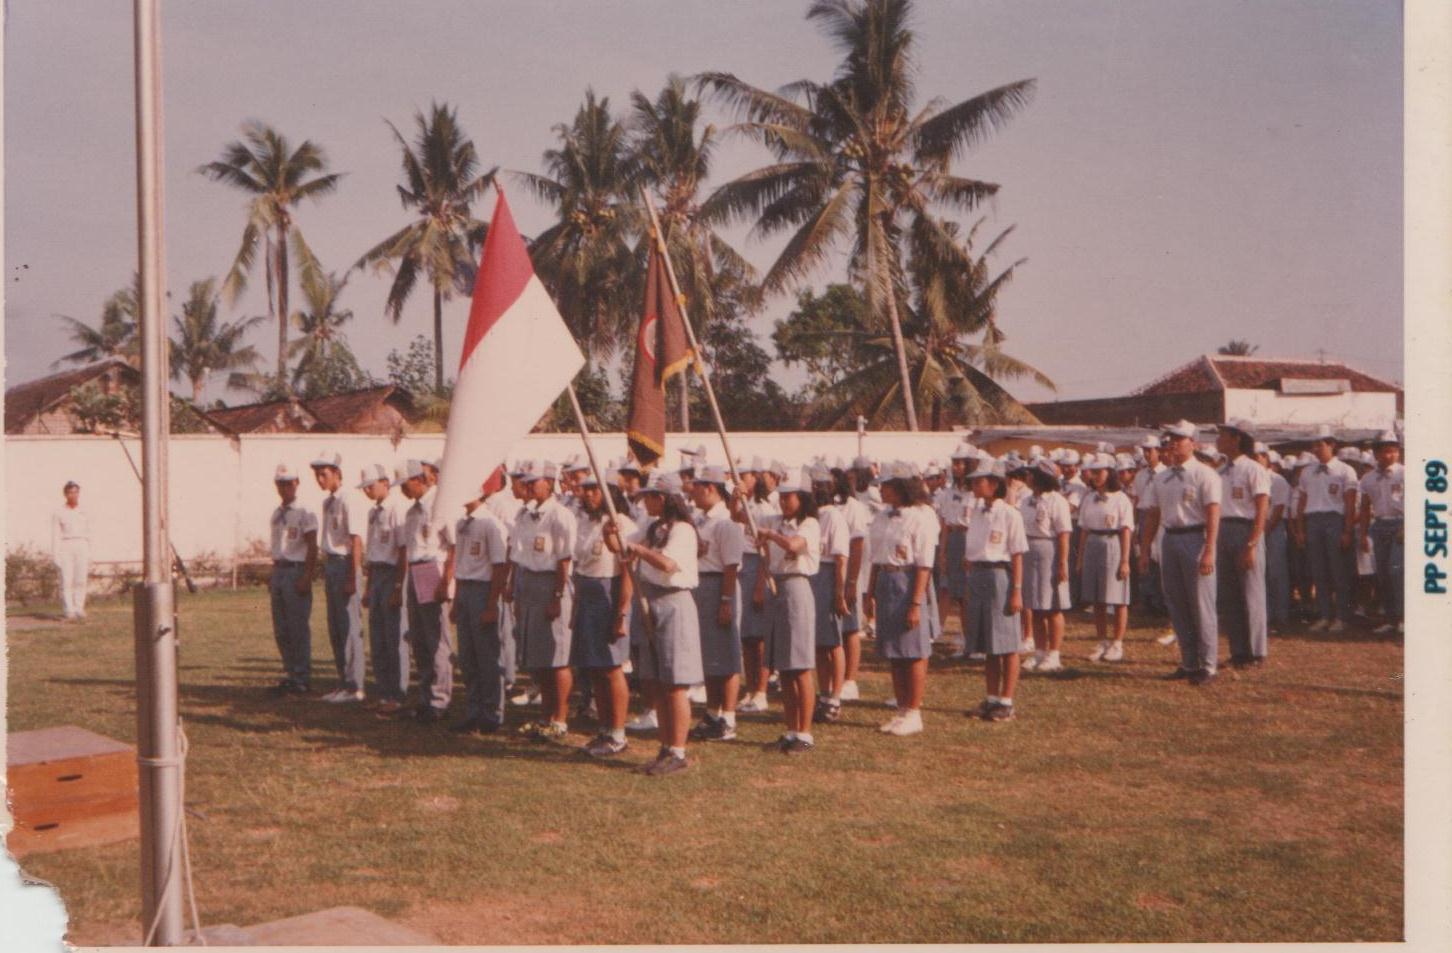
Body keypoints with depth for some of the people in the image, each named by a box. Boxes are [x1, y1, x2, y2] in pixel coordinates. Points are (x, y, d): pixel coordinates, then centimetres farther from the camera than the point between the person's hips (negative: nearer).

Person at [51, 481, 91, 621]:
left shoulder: (84, 514, 14)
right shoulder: (58, 514, 5)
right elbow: (55, 535, 1)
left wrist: (89, 555, 13)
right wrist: (55, 555, -7)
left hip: (82, 547, 2)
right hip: (65, 547, -2)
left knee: (81, 580, -9)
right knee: (67, 580, -11)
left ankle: (79, 608, -4)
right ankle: (69, 612, -13)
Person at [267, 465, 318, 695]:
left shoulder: (305, 513, -8)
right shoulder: (276, 514, 15)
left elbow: (312, 548, -12)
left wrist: (306, 578, -18)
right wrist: (273, 575, 15)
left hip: (297, 572, -8)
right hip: (279, 571, 8)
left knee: (298, 628, -5)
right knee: (281, 630, 11)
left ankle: (302, 678, 2)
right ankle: (290, 675, 20)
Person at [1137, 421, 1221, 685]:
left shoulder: (1204, 475, -7)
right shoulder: (1160, 479, 13)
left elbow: (1213, 515, -13)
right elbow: (1152, 516, 14)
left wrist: (1209, 552, -21)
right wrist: (1144, 551, 10)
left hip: (1195, 538, -7)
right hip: (1170, 539, 7)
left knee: (1201, 606, -3)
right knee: (1177, 606, 10)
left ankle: (1207, 666, 4)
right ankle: (1189, 663, 20)